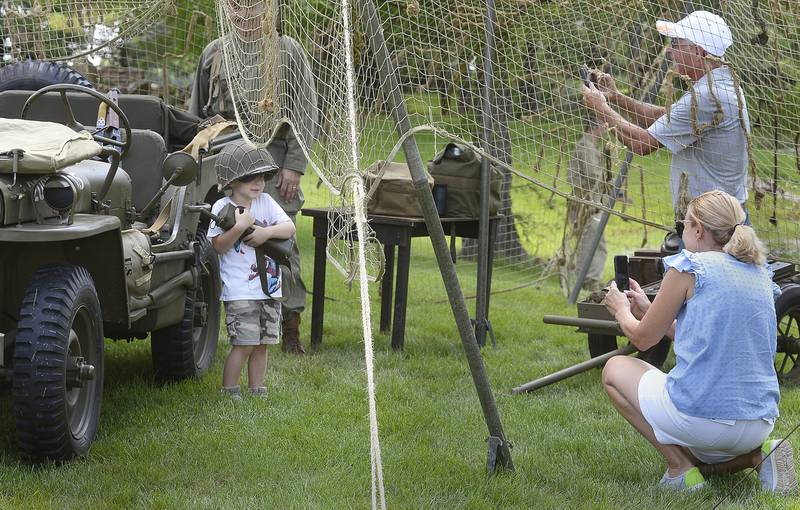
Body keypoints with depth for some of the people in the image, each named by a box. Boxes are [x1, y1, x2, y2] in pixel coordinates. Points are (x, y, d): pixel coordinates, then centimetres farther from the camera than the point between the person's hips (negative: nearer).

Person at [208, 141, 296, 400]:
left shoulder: (266, 202, 7)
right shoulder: (222, 207, -7)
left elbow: (290, 228, 0)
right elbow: (218, 246, -14)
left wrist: (266, 232, -15)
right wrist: (239, 227, -26)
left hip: (270, 287, 5)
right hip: (239, 291, -5)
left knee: (262, 344, 11)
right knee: (244, 344, -9)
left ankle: (257, 392, 21)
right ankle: (229, 392, 4)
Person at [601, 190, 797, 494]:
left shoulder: (690, 267, -7)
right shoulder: (761, 275, 13)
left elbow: (643, 338, 2)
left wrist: (622, 311, 24)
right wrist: (648, 310, 30)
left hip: (700, 416, -7)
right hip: (760, 422, 7)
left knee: (615, 369, 17)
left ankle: (681, 468, 3)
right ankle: (757, 455, 6)